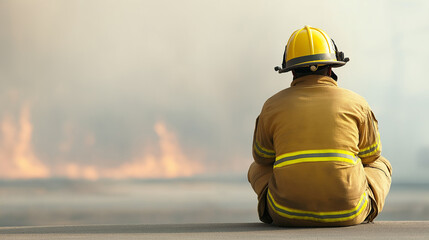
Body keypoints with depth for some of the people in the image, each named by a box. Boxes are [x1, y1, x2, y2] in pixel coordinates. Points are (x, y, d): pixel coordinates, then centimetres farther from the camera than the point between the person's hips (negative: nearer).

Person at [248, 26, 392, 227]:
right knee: (381, 165, 29)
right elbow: (370, 154, 15)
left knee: (257, 169, 32)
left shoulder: (273, 106, 2)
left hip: (287, 215, 0)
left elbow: (263, 156, 16)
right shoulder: (356, 103, 1)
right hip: (348, 214, 0)